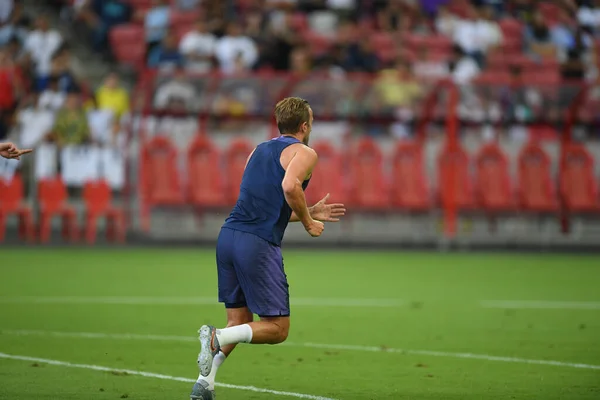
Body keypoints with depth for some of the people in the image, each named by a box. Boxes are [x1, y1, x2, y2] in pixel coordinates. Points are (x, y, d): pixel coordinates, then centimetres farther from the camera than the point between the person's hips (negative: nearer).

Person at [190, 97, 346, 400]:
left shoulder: (258, 151, 25)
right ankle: (216, 338, -20)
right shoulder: (304, 152, 1)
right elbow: (289, 185, -20)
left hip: (228, 236, 7)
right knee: (277, 329, 0)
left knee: (239, 322, 15)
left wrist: (310, 212, 34)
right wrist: (307, 221, -5)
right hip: (258, 244, -7)